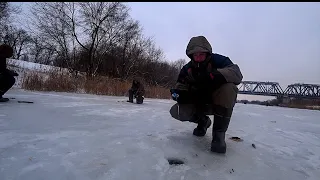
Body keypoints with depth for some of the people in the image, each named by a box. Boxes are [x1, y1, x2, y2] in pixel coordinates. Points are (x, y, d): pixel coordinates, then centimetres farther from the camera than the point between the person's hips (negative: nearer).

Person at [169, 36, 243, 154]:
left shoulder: (218, 60, -16)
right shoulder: (187, 68, -5)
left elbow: (237, 74, -31)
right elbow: (180, 87, -1)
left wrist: (212, 75, -47)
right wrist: (177, 93, -27)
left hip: (218, 101, -3)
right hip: (199, 103, 3)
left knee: (228, 87, -35)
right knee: (176, 112, -19)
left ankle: (219, 132, -23)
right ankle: (203, 121, 14)